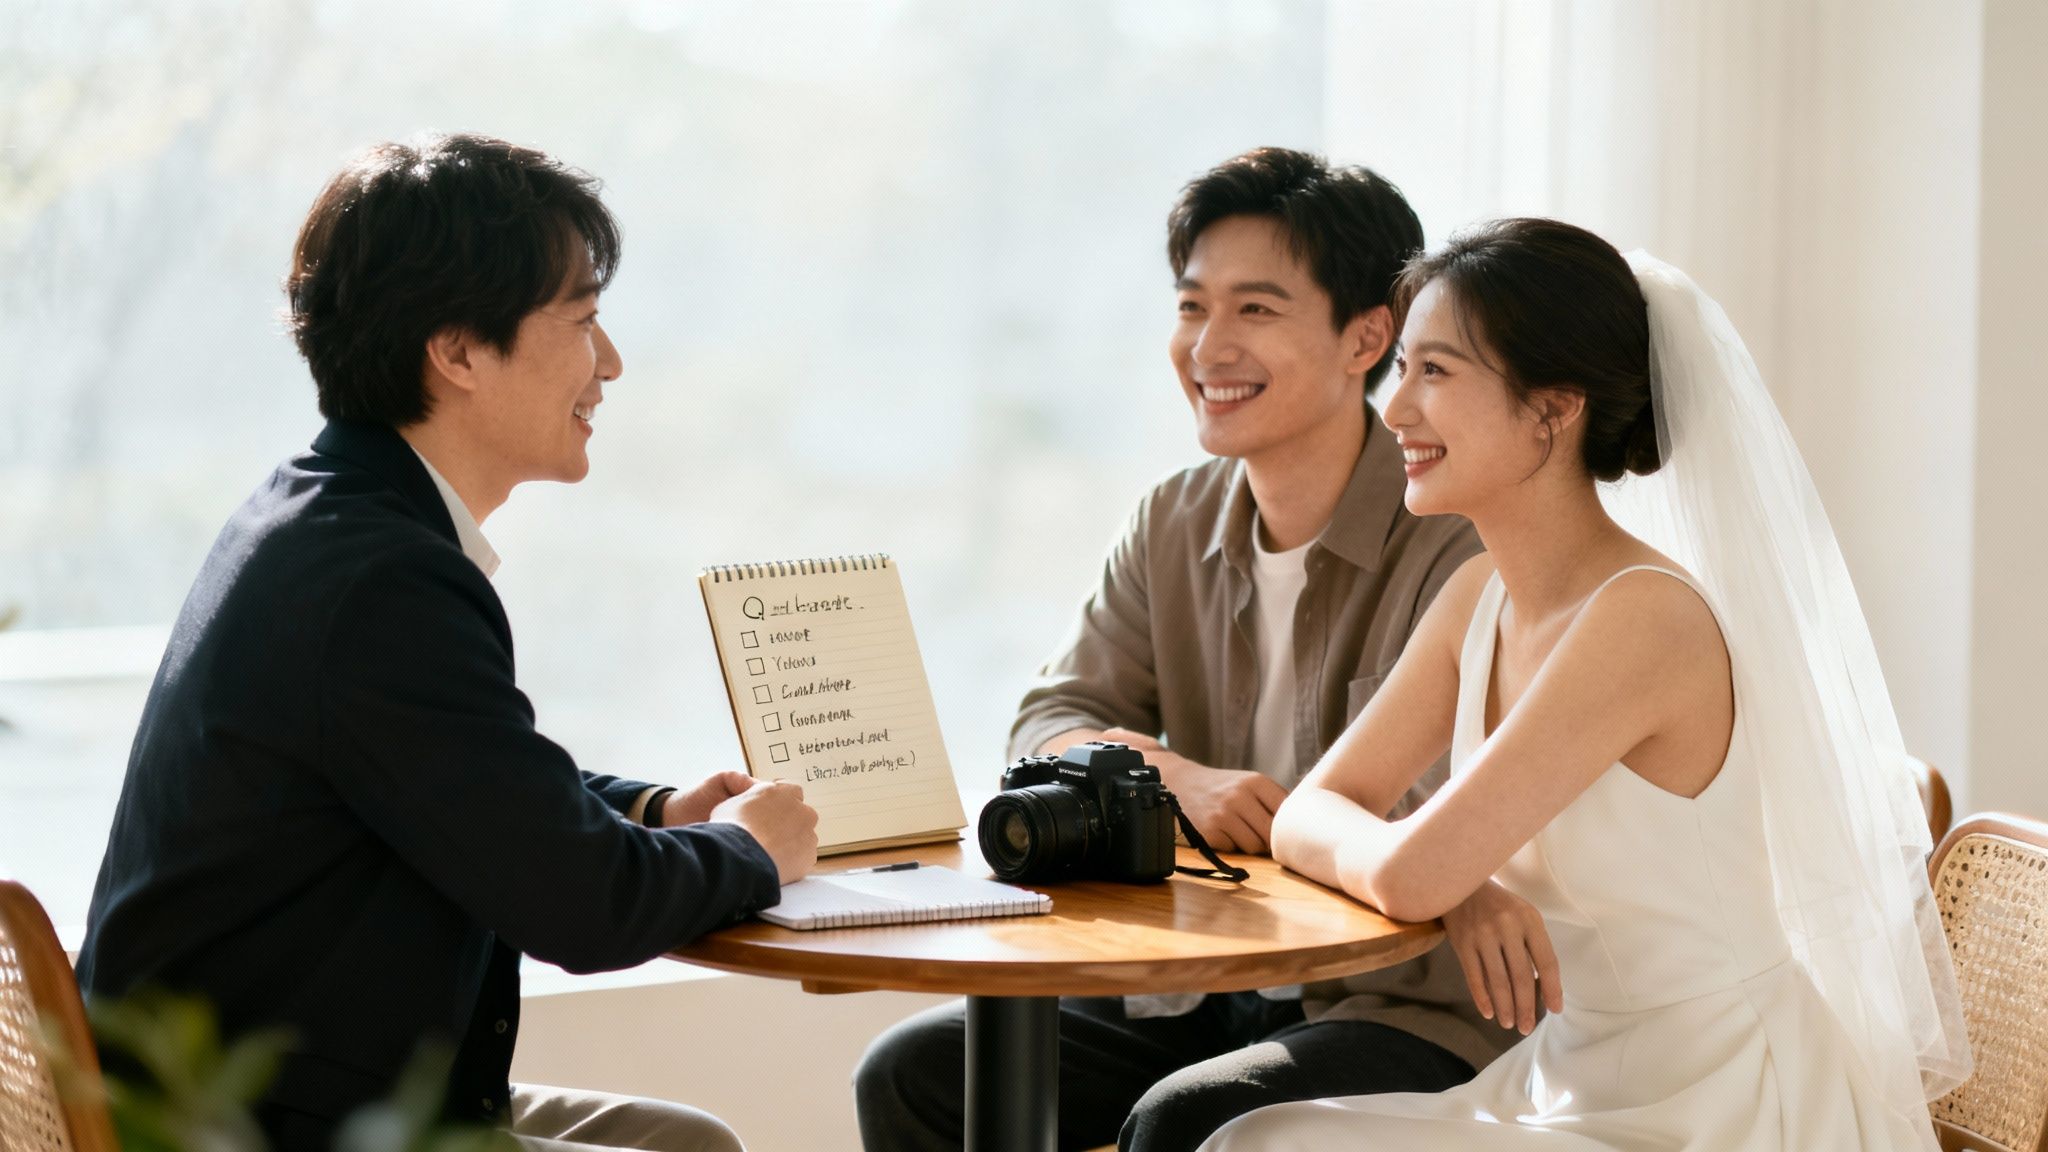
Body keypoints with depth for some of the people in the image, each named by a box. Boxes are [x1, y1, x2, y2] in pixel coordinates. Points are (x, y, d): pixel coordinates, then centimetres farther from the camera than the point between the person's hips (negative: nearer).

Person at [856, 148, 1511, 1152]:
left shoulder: (1460, 544, -17)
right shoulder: (1174, 526, 7)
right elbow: (1049, 728, 4)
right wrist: (1181, 779, -17)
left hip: (1407, 1007, -7)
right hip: (1198, 988, 7)